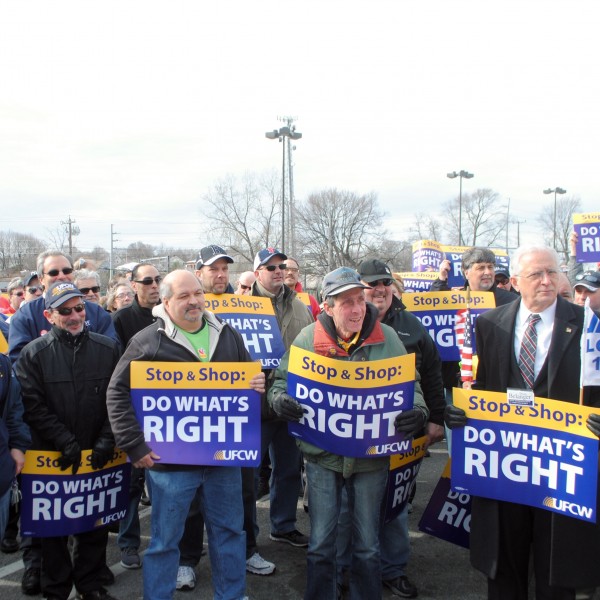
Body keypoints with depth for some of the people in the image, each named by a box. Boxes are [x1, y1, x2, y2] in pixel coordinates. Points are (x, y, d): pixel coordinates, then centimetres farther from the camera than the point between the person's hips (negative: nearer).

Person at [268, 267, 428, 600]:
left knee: (368, 547, 14)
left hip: (372, 457, 1)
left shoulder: (387, 338, -4)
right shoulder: (308, 338, -5)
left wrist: (418, 411, -20)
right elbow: (283, 380, 3)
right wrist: (280, 399, -20)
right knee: (321, 545, 10)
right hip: (323, 456, 0)